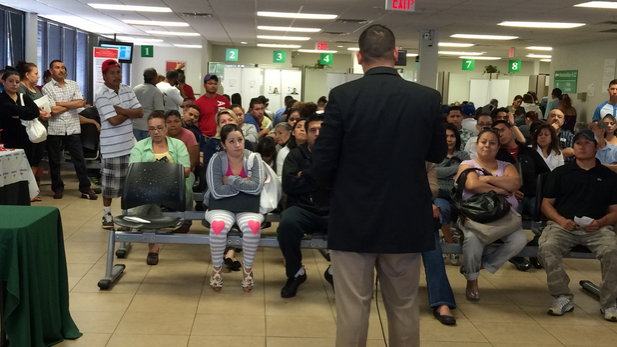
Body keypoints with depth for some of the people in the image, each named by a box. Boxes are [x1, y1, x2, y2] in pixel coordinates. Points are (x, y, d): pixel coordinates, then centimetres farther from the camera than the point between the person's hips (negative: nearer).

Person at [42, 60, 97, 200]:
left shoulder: (73, 84, 6)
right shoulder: (47, 88, -3)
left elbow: (81, 103, -8)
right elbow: (54, 110, -13)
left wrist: (61, 103, -11)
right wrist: (73, 104, -4)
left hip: (73, 129, 2)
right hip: (54, 130, -1)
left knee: (79, 159, 3)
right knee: (54, 161, 8)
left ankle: (85, 189, 10)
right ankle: (58, 188, 22)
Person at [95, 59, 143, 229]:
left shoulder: (127, 89, 6)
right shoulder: (101, 94, -15)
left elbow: (140, 112, -1)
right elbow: (114, 120, -23)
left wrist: (121, 110, -15)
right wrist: (130, 113, -6)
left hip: (129, 144, 6)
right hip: (112, 147, -6)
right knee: (110, 183, 5)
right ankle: (107, 215, 20)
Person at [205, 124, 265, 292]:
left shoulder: (254, 158, -2)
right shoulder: (216, 159, -5)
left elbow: (256, 188, -16)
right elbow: (217, 191, -15)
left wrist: (230, 180, -15)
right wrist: (244, 183, -13)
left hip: (248, 207, 1)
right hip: (222, 207, 0)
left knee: (252, 226, -34)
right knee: (218, 225, -35)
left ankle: (248, 268, -8)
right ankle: (217, 268, -8)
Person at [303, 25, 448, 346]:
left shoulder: (342, 96, -11)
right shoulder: (428, 98, -5)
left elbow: (322, 162, -10)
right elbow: (437, 154, 9)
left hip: (353, 218, -2)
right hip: (406, 218, 2)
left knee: (352, 309, 7)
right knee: (404, 308, 16)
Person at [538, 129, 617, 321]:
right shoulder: (560, 173, 16)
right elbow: (546, 204, 12)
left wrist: (600, 222, -9)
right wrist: (561, 219, -8)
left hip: (597, 227, 0)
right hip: (563, 224, 0)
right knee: (547, 247, -31)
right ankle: (562, 297, -15)